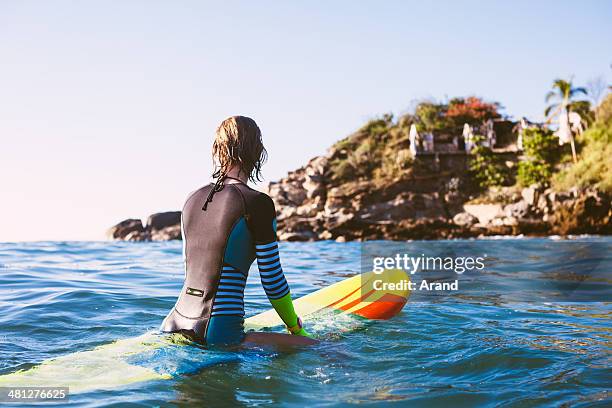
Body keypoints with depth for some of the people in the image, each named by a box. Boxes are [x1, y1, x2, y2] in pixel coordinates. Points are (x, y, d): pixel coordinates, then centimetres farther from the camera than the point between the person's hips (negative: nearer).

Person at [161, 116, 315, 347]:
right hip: (219, 335, -7)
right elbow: (273, 282, -6)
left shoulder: (192, 200, 10)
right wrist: (296, 329, 10)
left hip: (175, 326, 7)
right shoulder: (258, 203, -10)